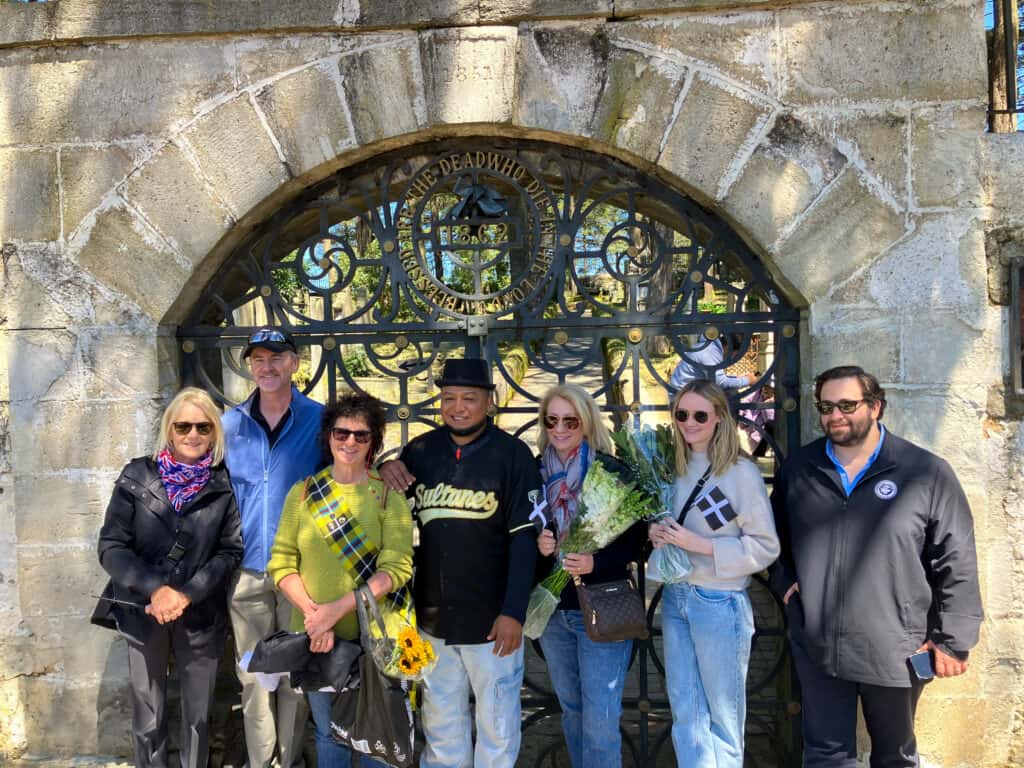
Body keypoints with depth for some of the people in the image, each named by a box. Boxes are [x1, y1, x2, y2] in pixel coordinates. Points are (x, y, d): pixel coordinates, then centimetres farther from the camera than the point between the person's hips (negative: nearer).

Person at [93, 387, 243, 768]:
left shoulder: (225, 485, -3)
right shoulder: (137, 476, -3)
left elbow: (231, 551, -5)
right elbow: (110, 546, -6)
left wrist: (187, 594, -16)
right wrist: (155, 589, -17)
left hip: (202, 616, 0)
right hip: (142, 611, 0)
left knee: (197, 715, 12)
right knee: (148, 718, 11)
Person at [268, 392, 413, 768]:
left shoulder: (388, 496, -5)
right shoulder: (302, 492, 1)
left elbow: (396, 568, -14)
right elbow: (281, 562, -1)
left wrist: (337, 608, -22)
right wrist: (312, 613, -15)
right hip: (316, 636, 2)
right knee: (329, 733, 16)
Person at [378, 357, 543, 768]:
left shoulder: (512, 454, -11)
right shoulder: (420, 450, 1)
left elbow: (524, 537, -12)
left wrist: (513, 611, -16)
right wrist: (385, 469, -7)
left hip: (491, 616, -4)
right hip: (432, 613, 4)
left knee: (496, 722, 11)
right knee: (440, 720, 19)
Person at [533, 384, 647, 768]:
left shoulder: (613, 472, -10)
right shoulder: (535, 472, 1)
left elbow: (636, 540, -8)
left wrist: (595, 563, -24)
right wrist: (537, 546, -12)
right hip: (551, 609, 5)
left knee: (599, 720, -2)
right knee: (571, 709, 19)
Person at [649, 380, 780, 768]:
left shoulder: (742, 472, -13)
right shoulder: (675, 468, 6)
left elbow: (766, 547, -12)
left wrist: (700, 544, -19)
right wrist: (658, 535, -4)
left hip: (719, 603, -6)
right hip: (674, 598, 6)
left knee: (722, 713, 11)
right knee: (685, 713, 13)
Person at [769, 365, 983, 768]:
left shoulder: (927, 473, -8)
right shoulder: (796, 470, 2)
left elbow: (957, 564, -5)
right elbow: (775, 536, 19)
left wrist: (952, 640, -5)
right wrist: (784, 580, 4)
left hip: (895, 651, -1)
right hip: (817, 648, 2)